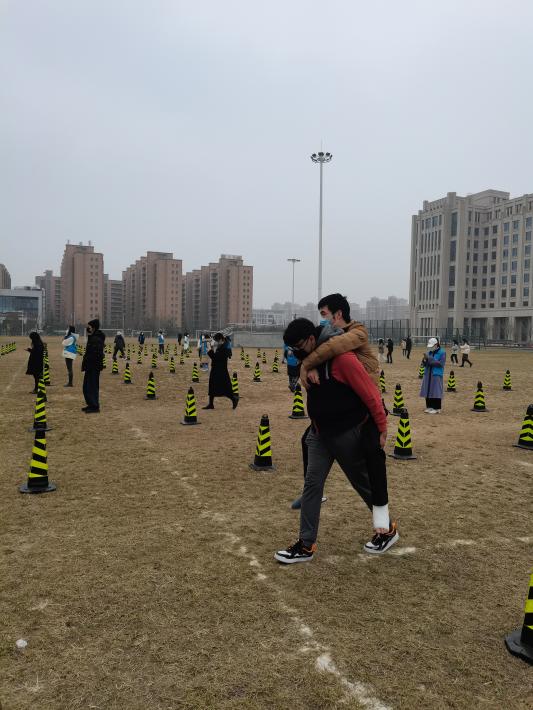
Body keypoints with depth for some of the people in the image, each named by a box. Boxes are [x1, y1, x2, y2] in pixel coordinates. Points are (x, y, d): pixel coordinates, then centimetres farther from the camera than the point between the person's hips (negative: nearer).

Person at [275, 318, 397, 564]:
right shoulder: (309, 358, 1)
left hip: (348, 433, -7)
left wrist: (382, 429, -14)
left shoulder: (341, 357, -25)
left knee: (364, 483, 10)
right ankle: (306, 545, 11)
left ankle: (388, 530, 34)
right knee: (312, 483, 3)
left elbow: (370, 392, -20)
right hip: (319, 433, 7)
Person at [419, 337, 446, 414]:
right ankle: (429, 406, 18)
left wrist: (430, 359, -19)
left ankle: (437, 408, 3)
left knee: (435, 392, -4)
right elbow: (424, 364, 14)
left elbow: (440, 364, -16)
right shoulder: (429, 352, 12)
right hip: (428, 374, 6)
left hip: (436, 375, -6)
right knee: (428, 391, 8)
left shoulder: (442, 353, -6)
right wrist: (425, 360, -9)